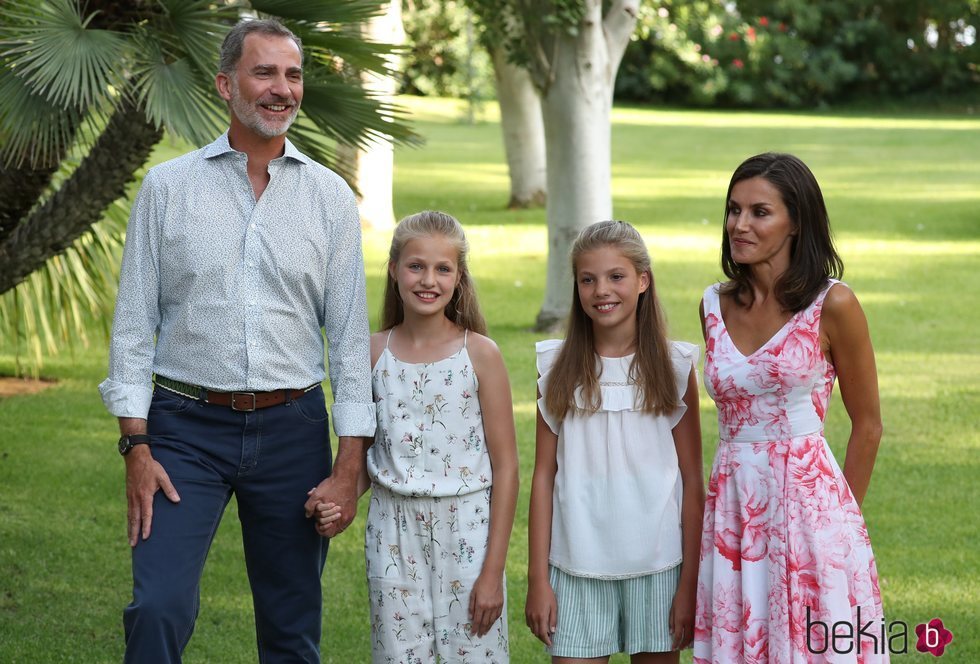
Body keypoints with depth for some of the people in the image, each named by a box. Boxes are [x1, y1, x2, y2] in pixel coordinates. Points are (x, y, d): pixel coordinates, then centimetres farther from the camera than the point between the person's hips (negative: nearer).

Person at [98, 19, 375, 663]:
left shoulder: (331, 197, 5)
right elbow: (135, 320, 1)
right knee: (160, 609, -14)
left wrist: (349, 467, -2)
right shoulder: (168, 187, 2)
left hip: (293, 429, 2)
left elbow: (350, 336, 4)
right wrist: (137, 446, -6)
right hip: (186, 426, -1)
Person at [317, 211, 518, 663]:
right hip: (393, 531, 3)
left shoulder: (480, 355, -6)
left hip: (466, 528, -2)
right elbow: (365, 453, 12)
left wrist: (493, 571, -8)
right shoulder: (374, 353, 2)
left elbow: (506, 466, -5)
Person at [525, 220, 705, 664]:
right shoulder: (559, 369, 3)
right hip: (577, 567, 1)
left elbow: (692, 481, 1)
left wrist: (690, 582, -3)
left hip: (657, 564, 0)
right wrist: (537, 579, 1)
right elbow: (543, 476, 4)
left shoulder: (674, 366, 0)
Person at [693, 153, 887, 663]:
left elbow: (867, 425, 0)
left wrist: (841, 514, 5)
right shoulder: (715, 305, 6)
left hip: (808, 500, -4)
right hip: (732, 504, 5)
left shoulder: (832, 305, -7)